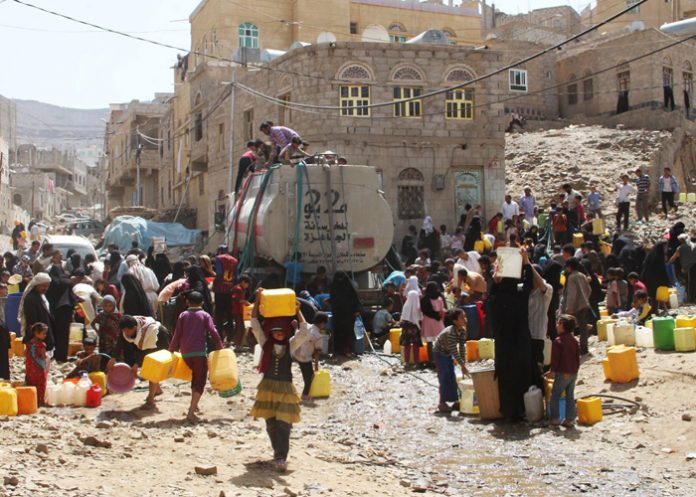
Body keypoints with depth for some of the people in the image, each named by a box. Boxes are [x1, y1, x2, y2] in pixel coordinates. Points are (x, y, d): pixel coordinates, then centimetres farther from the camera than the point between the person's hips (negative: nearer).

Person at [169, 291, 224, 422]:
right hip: (200, 351, -4)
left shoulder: (183, 315, 10)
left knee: (195, 376, 27)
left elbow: (177, 335, 6)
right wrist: (220, 348, 1)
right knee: (200, 381, -1)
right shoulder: (205, 315, 5)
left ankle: (193, 404, 31)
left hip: (185, 352, 4)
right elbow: (213, 333, -6)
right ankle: (191, 412, -14)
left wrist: (171, 350, 14)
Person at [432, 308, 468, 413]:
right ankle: (442, 403, -4)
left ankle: (455, 400, 16)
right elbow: (454, 351, -31)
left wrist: (463, 364, -9)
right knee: (444, 378, -10)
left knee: (452, 377, 9)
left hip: (448, 354, 8)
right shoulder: (450, 332, -34)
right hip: (440, 353, -8)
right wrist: (462, 365, -29)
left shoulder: (463, 330, -10)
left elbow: (462, 347, -6)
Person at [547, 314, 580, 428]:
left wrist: (552, 371, -5)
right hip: (573, 373, 7)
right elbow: (577, 357, 12)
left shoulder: (558, 341, -14)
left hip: (562, 373, -7)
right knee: (570, 396, 11)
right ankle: (570, 419, 12)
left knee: (555, 395, 3)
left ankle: (555, 419, 1)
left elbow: (555, 358, -14)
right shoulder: (574, 341, 8)